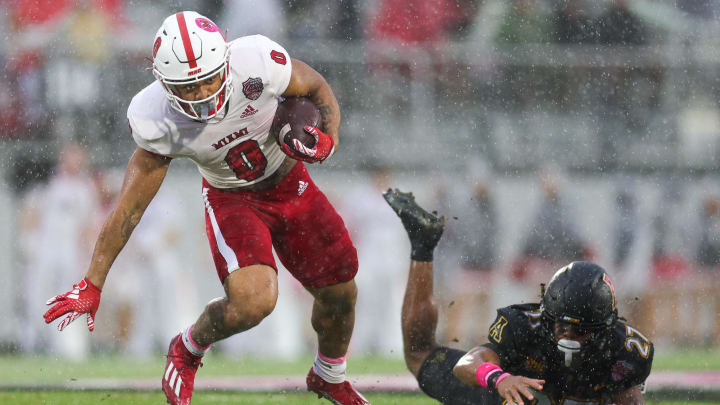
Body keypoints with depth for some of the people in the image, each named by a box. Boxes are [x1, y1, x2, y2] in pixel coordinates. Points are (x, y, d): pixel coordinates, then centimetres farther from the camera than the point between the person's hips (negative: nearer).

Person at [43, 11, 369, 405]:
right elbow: (132, 205, -18)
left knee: (340, 295, 10)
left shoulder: (258, 61, -31)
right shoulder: (158, 120, -30)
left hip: (290, 185, 3)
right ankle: (188, 349, 6)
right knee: (254, 301, -27)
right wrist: (92, 285, -16)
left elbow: (317, 88, -8)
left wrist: (327, 139, -28)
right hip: (231, 199, -3)